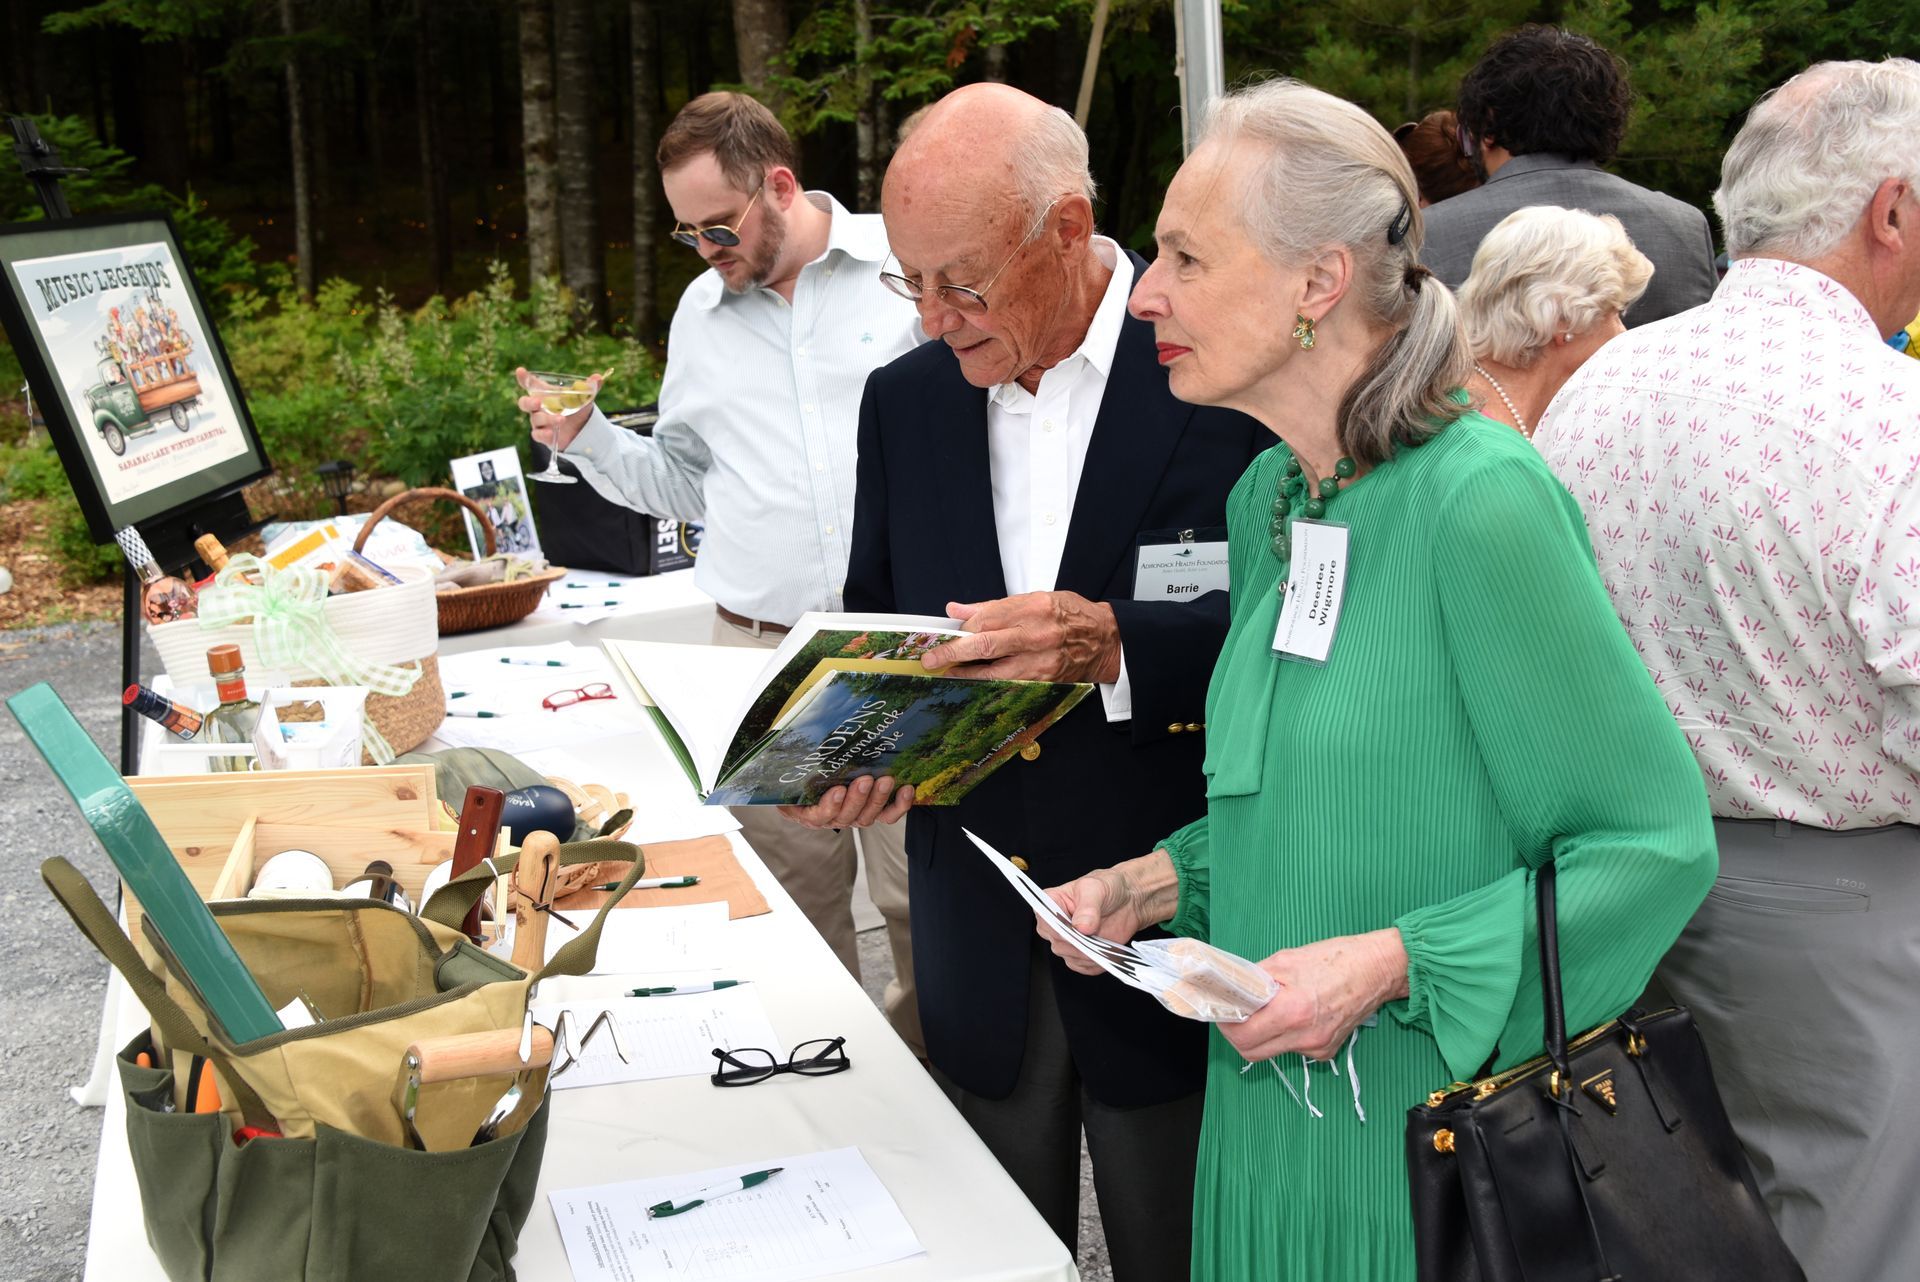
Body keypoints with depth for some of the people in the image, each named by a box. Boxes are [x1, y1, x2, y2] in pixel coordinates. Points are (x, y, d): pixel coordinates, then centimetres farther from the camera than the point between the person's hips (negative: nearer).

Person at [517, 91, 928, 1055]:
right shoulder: (701, 314, 14)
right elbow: (684, 483, 20)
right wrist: (588, 439, 5)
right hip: (758, 648, 4)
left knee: (921, 886, 0)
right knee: (793, 899, 9)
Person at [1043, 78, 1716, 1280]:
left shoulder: (1481, 498, -20)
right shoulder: (1266, 498, 5)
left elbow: (1659, 840, -17)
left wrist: (1391, 963, -23)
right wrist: (1158, 881, 1)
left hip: (1448, 1147, -7)